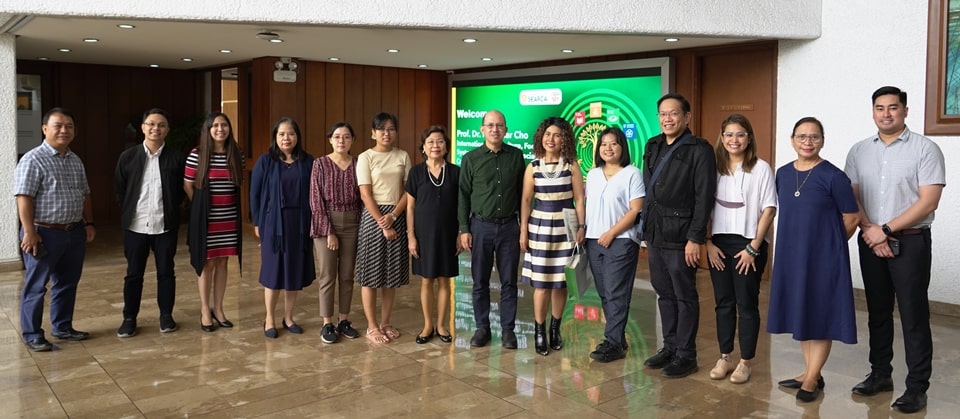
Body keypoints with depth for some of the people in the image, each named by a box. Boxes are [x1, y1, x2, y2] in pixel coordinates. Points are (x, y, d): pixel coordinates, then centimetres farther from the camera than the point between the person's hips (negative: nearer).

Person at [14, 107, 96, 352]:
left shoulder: (76, 161, 12)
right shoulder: (33, 160, -11)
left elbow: (84, 195, 19)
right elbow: (24, 198, -15)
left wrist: (89, 223, 13)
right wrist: (29, 232, -19)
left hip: (75, 233, 7)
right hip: (45, 233, -7)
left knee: (68, 283, 15)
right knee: (36, 286, 4)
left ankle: (62, 327, 29)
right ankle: (32, 334, 15)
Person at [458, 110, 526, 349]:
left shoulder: (516, 155, 3)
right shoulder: (470, 159, 0)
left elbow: (522, 192, 7)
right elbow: (463, 195, 2)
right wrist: (464, 229, -2)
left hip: (509, 226, 0)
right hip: (481, 226, 0)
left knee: (509, 281, 6)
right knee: (480, 282, 7)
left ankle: (508, 329, 16)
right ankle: (482, 328, 18)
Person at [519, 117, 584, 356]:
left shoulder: (571, 166, 0)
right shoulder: (533, 167, 2)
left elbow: (579, 199, 0)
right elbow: (526, 200, 3)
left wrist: (581, 227, -7)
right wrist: (523, 230, -2)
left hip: (565, 227, 0)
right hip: (540, 226, 0)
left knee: (560, 281, 5)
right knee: (541, 282, -1)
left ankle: (555, 329, 19)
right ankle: (539, 331, 9)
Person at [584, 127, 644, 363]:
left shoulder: (632, 173, -6)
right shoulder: (593, 175, 13)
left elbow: (636, 211, -11)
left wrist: (611, 233, -14)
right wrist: (583, 231, 6)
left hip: (621, 241, -6)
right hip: (594, 241, 6)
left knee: (616, 293, -5)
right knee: (604, 294, 9)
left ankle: (613, 343, 0)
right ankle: (617, 337, 19)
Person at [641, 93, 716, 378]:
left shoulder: (699, 150, -8)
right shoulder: (653, 147, 13)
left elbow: (704, 197, -13)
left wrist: (695, 238, -16)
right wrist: (647, 230, 13)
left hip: (680, 236, -6)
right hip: (655, 234, 7)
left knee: (685, 297, 3)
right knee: (664, 294, 13)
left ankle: (686, 355, 12)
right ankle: (669, 347, 24)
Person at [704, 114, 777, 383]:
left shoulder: (761, 168, -5)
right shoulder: (715, 168, 6)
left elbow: (769, 209, -6)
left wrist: (753, 247, -10)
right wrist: (708, 243, -1)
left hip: (748, 244, -3)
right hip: (718, 244, 4)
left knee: (747, 304, 3)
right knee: (723, 303, 10)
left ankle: (745, 361, 13)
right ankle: (724, 358, 20)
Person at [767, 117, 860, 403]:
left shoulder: (833, 176, -11)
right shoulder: (783, 174, 5)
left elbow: (851, 219, -5)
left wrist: (829, 244, 4)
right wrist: (799, 240, 11)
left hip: (823, 257, -6)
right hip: (791, 255, 6)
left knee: (820, 315, 3)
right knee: (800, 313, 12)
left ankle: (811, 379, 13)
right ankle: (811, 373, 25)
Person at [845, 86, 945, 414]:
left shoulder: (925, 149, -5)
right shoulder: (859, 151, 8)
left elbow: (928, 202, -12)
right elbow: (851, 198, 6)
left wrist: (885, 230, -14)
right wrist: (870, 231, -9)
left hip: (910, 241, -4)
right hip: (870, 242, 4)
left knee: (913, 316, -1)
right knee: (878, 312, 13)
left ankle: (917, 387, 7)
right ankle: (880, 374, 25)